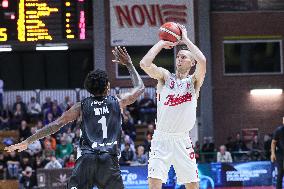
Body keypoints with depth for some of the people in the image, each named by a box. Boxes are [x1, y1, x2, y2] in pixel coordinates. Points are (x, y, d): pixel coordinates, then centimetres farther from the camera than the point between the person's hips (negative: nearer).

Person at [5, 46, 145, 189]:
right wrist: (128, 64, 36)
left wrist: (28, 141, 7)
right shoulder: (117, 102, 9)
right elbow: (140, 88, 25)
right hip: (109, 161, 0)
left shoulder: (82, 106, 8)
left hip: (86, 160, 0)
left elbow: (56, 125, 4)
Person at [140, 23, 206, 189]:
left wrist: (185, 39, -8)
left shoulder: (194, 81, 2)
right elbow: (145, 64, -14)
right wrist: (161, 43, -4)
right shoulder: (165, 76, 4)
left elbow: (202, 61, -19)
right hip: (162, 138, -1)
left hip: (182, 140, 1)